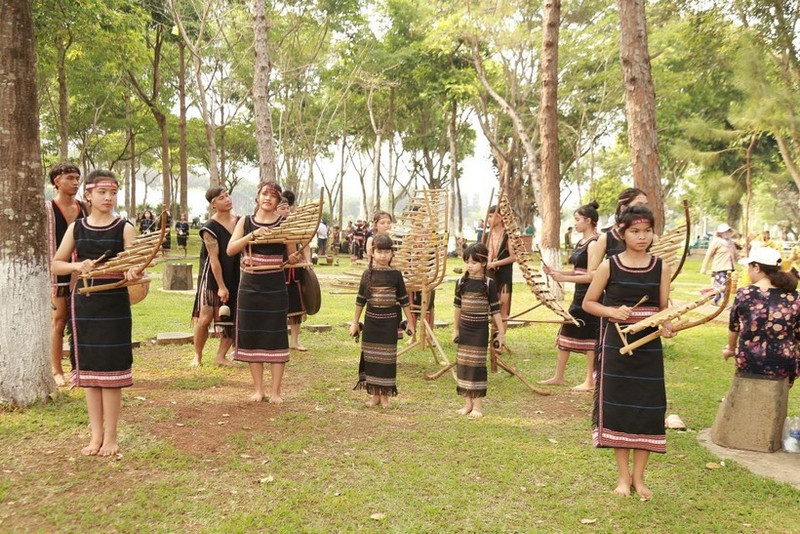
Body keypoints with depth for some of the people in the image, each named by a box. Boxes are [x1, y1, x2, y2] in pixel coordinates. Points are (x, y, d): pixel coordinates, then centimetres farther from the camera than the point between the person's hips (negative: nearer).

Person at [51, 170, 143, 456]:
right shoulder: (76, 228, 6)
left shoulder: (124, 228, -2)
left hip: (114, 304, -3)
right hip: (83, 303, 3)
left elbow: (133, 265, -9)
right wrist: (77, 265, -10)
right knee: (88, 369, 9)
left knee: (110, 369, 1)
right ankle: (96, 434, 20)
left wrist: (133, 272, -32)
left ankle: (111, 436, 12)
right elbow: (55, 264, 10)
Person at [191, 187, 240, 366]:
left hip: (235, 277, 5)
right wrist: (221, 286, -17)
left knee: (233, 320, 4)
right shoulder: (210, 228, -13)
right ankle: (197, 356, 12)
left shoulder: (240, 221, 4)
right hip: (212, 277, -5)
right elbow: (214, 258, -15)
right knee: (205, 318, -7)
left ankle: (221, 356, 17)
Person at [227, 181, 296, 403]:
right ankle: (258, 389, 20)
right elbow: (230, 250, -7)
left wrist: (294, 258, -20)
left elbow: (292, 257, 2)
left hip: (276, 287, -2)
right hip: (250, 287, 2)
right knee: (252, 337, 7)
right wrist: (252, 235, -20)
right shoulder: (245, 222, 5)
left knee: (276, 338, 0)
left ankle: (275, 391, 10)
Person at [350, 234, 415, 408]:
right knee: (371, 358, 6)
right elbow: (360, 300, 7)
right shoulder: (368, 274, 0)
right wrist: (355, 322, 9)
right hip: (371, 320, 1)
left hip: (390, 321, -1)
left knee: (387, 358, 3)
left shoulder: (395, 275, -2)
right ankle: (375, 394, 19)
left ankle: (385, 395, 16)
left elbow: (404, 300, 3)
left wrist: (410, 323, 4)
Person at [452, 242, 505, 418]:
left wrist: (501, 333, -2)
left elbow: (495, 310, -4)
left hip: (480, 330, -3)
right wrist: (455, 329, 14)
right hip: (464, 329, 4)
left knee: (478, 364, -1)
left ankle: (478, 405, 9)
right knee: (463, 364, 6)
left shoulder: (489, 284, -7)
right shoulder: (461, 282, 3)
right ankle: (467, 403, 17)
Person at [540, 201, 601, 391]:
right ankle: (558, 377, 23)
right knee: (566, 332, 13)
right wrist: (556, 272, 3)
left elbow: (591, 276, -20)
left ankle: (590, 381, 12)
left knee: (589, 336, 0)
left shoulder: (594, 244, -16)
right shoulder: (580, 243, 12)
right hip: (579, 296, 10)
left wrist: (564, 278, -19)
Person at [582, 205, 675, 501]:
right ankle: (623, 476, 20)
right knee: (617, 407, 3)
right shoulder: (609, 265, -3)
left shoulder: (661, 266, 2)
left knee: (648, 408, 4)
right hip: (616, 344, -1)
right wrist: (613, 311, -15)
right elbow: (588, 302, 3)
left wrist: (667, 326, -16)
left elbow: (664, 308, 6)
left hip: (649, 346, 2)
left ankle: (639, 476, 21)